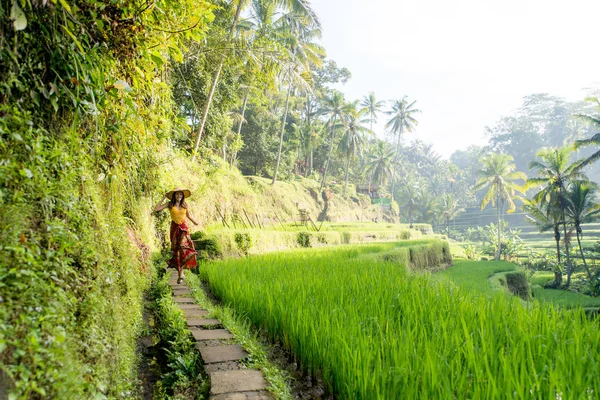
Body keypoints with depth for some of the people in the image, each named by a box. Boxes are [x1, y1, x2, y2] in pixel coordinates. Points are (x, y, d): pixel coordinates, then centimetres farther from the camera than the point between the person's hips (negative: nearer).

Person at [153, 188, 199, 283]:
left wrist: (195, 222, 28)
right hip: (174, 228, 0)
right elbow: (156, 209, -5)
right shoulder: (170, 204, 1)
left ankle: (180, 272, -17)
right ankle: (180, 273, 14)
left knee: (183, 247, -18)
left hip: (184, 228, 0)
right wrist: (163, 198, -4)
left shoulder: (185, 205, 6)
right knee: (176, 250, 3)